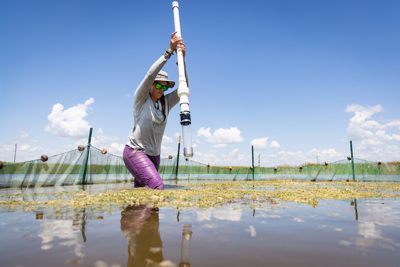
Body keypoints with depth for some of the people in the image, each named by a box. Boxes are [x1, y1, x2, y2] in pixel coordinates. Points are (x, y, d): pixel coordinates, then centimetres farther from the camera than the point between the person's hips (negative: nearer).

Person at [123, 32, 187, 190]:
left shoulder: (166, 103, 6)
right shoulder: (141, 98, -6)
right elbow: (150, 74, -20)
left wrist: (182, 60, -13)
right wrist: (169, 51, -20)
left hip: (154, 155, 6)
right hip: (135, 151, -6)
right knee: (157, 187, -20)